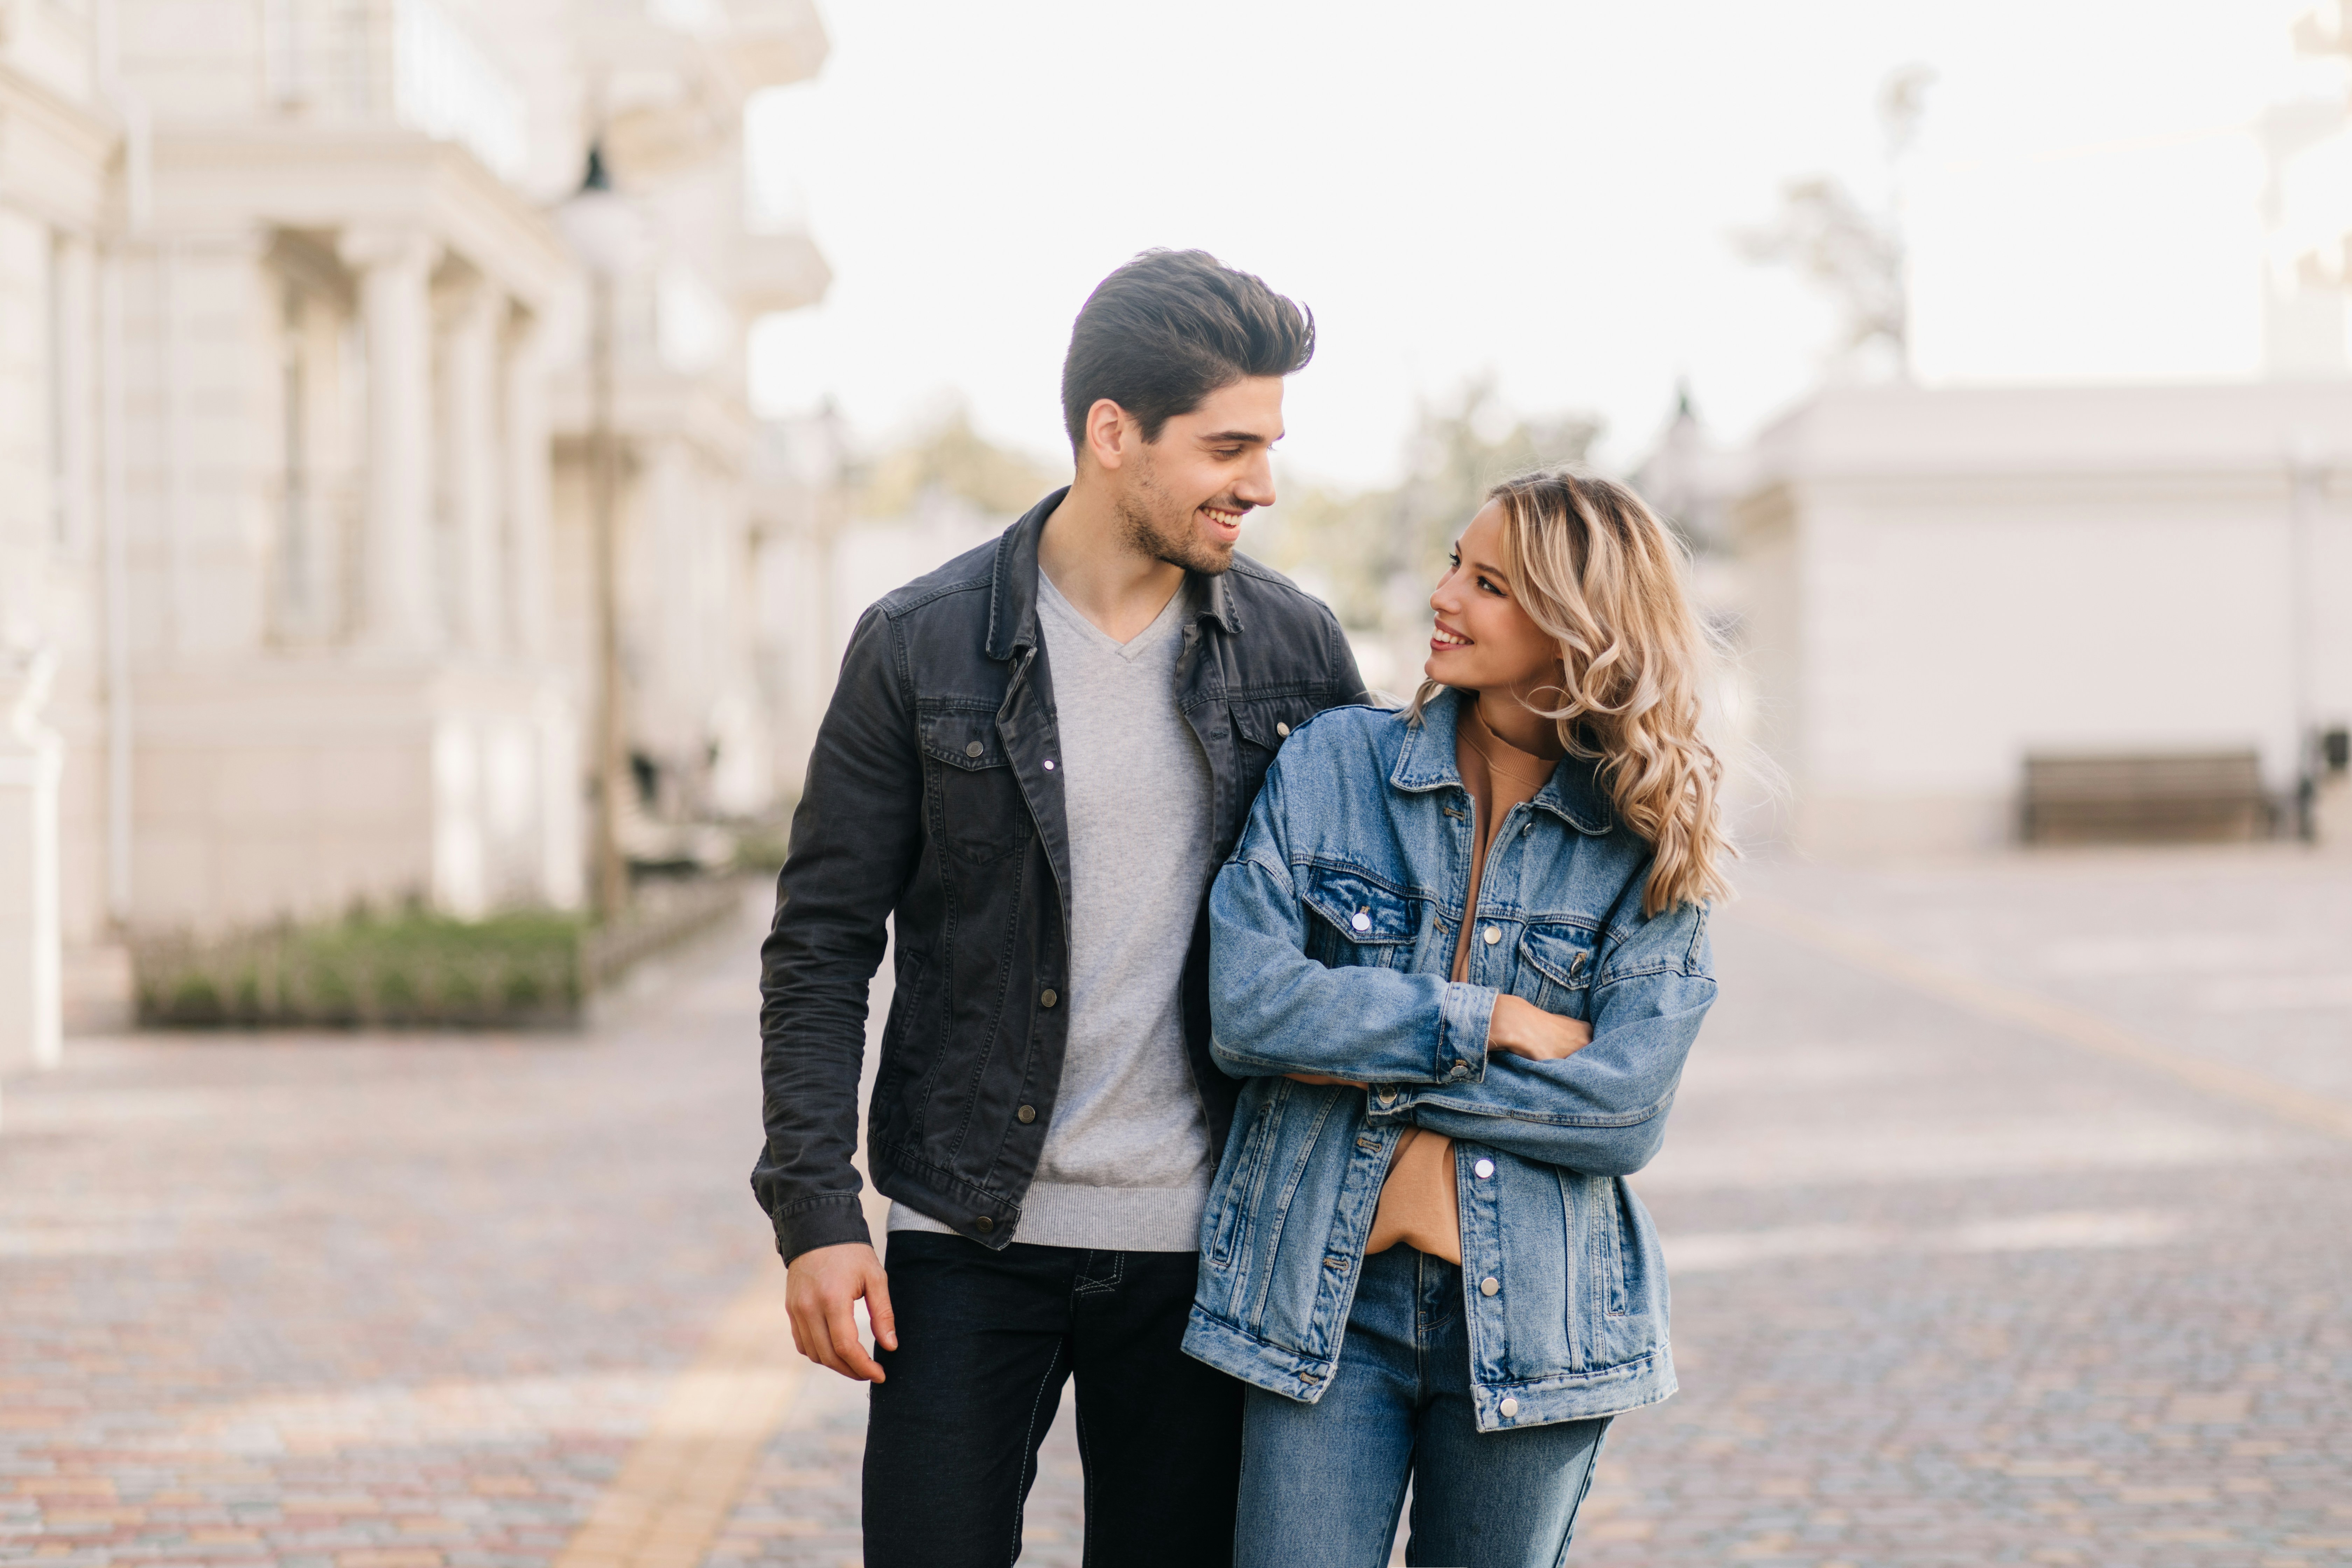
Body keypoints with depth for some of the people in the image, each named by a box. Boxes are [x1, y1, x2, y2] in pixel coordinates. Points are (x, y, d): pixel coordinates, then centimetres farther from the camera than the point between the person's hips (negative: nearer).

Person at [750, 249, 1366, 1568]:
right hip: (969, 1244, -2)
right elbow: (822, 950, -1)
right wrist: (815, 1212, -8)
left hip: (1199, 1246, 2)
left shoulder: (1299, 651, 3)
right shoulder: (920, 647, -3)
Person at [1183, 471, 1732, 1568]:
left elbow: (1628, 1107, -10)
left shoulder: (1647, 841, -1)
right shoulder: (1332, 766, 0)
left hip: (1533, 1312, 0)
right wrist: (1494, 1022, -12)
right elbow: (1246, 1003, -11)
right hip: (1322, 1298, 0)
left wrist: (1369, 1072, -11)